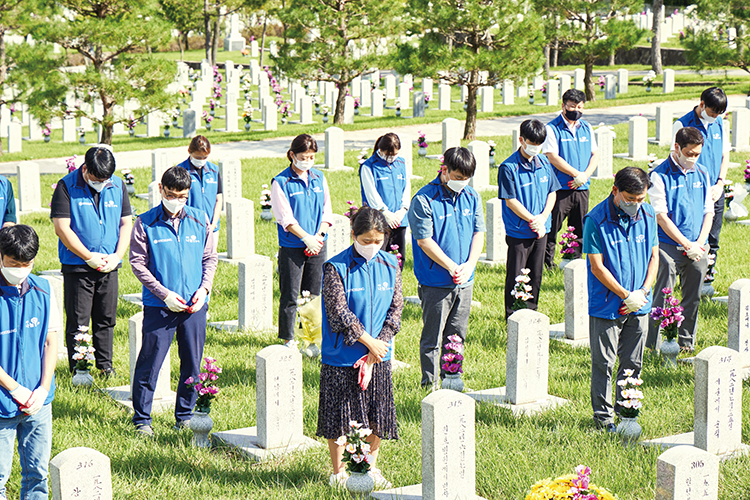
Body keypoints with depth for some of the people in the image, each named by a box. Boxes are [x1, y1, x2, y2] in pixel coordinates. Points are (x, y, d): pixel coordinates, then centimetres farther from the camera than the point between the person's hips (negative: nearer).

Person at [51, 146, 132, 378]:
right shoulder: (67, 187, -9)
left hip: (109, 266, 4)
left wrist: (117, 256, -5)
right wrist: (90, 257, -13)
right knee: (78, 321, 0)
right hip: (77, 266, -4)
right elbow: (62, 228, -13)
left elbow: (126, 223, 9)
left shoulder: (118, 186, 4)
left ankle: (105, 365, 22)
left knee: (106, 318, 10)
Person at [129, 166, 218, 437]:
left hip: (195, 305, 3)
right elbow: (138, 263, -4)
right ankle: (141, 419, 11)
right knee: (150, 363, -2)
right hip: (159, 306, -3)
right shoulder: (146, 223, -3)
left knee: (192, 364, 9)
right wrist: (164, 293, -12)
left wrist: (204, 288, -4)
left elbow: (210, 258, 12)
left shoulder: (200, 220, 6)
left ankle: (184, 416, 24)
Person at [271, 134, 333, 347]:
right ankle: (288, 339, 8)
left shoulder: (319, 178, 10)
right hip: (291, 247, -4)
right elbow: (286, 218, -10)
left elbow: (327, 212, 10)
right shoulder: (281, 182, -6)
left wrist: (319, 236, -6)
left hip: (317, 245, 5)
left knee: (314, 294, 8)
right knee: (290, 295, -2)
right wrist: (306, 238, -17)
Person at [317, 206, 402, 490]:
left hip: (378, 356, 4)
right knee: (339, 416, 3)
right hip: (342, 358, -4)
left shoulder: (390, 265, 2)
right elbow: (339, 313, -14)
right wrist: (369, 342, -13)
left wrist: (374, 354, -7)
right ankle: (338, 472, 20)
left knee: (378, 415, 10)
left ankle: (371, 467, 29)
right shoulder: (336, 268, -11)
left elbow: (395, 309, 1)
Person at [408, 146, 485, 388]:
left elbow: (478, 233, 8)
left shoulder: (471, 196, 5)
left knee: (457, 335, 14)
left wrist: (469, 265, -7)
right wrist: (452, 267, -16)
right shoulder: (423, 200, -13)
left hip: (464, 281, 5)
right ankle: (430, 382, 12)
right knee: (432, 336, 2)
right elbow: (424, 241, -15)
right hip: (436, 283, -5)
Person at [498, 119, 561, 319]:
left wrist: (543, 217, -6)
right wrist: (532, 220, -14)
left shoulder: (544, 163, 4)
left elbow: (552, 192, 9)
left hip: (541, 230, 5)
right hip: (518, 233, -5)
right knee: (515, 276, 2)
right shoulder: (508, 167, -13)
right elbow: (510, 201, -13)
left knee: (536, 275, 13)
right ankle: (511, 317, 13)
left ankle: (531, 312, 27)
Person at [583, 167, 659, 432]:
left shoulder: (648, 214, 1)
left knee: (632, 363, 12)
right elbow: (597, 267, -14)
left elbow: (654, 256, 9)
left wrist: (643, 292, -5)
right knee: (603, 363, 2)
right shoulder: (596, 220, -15)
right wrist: (626, 295, -14)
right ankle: (603, 416, 13)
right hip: (606, 306, -4)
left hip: (639, 306, 5)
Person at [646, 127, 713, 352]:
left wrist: (700, 243, -2)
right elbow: (661, 216, -11)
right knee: (663, 297, -6)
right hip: (669, 246, -5)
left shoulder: (701, 173, 11)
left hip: (698, 247, 5)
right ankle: (654, 344, 1)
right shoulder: (660, 175, -6)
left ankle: (687, 341, 22)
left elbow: (708, 212, 13)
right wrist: (687, 244, -13)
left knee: (693, 298, 9)